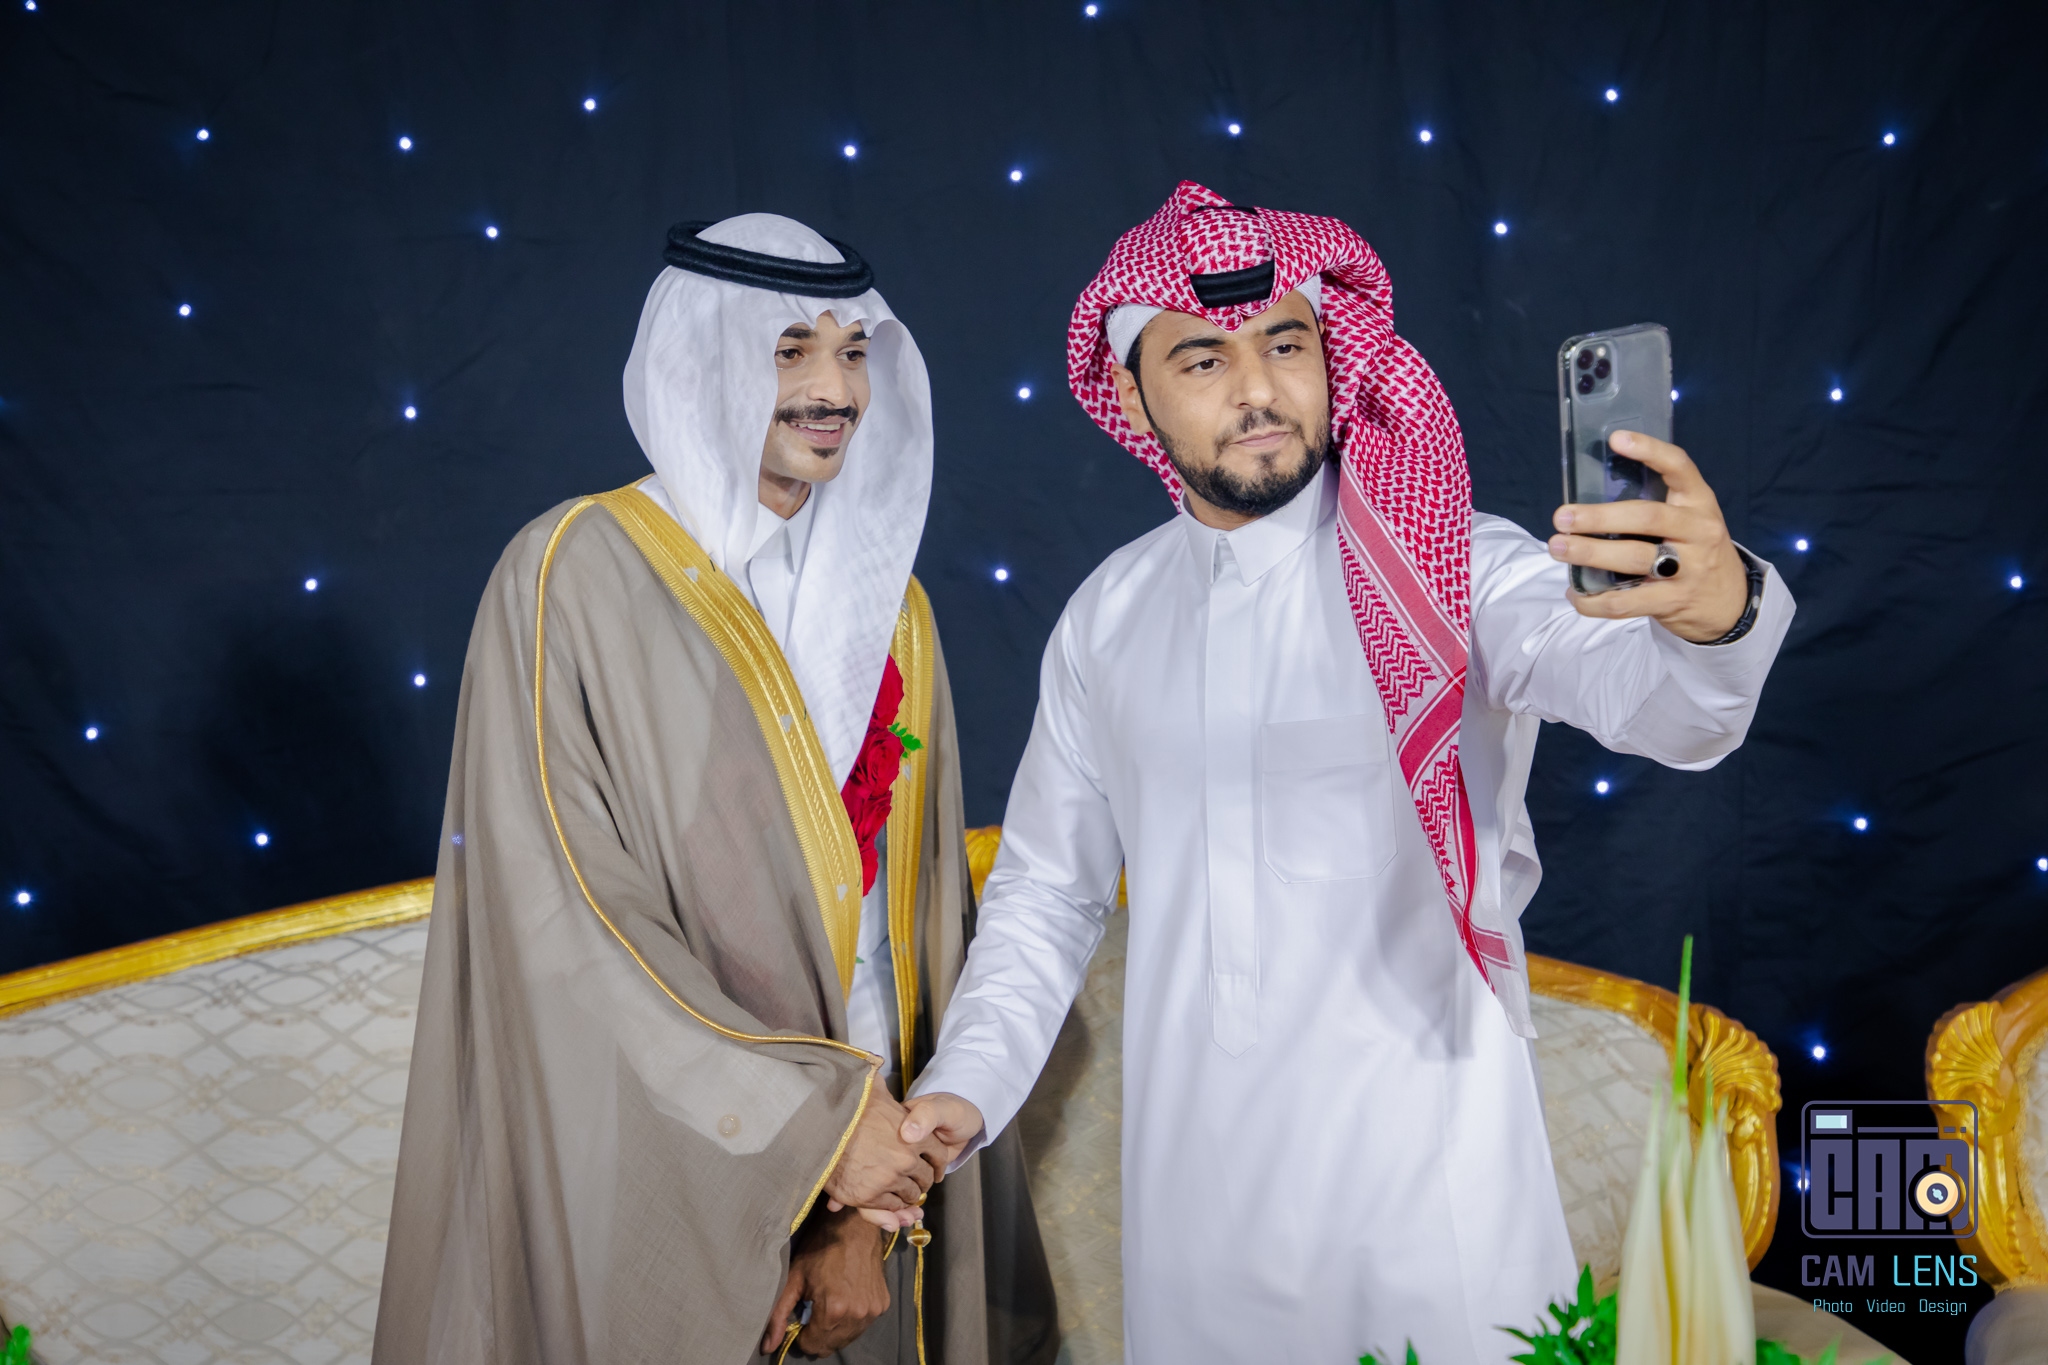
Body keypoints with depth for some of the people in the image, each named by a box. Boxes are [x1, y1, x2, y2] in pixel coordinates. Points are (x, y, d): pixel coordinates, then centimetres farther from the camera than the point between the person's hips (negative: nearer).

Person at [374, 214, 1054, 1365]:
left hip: (854, 1165, 4)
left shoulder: (891, 612, 4)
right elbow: (562, 914, -16)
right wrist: (812, 1118, -16)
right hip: (642, 1175, -4)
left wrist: (867, 1217, -8)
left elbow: (918, 918, 0)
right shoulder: (575, 575, -10)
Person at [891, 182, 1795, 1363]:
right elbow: (1048, 888, 11)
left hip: (1428, 1186, -3)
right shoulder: (1109, 617, 2)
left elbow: (1656, 700, -29)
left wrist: (1714, 611, -50)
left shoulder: (1455, 575, -10)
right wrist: (965, 1087, 0)